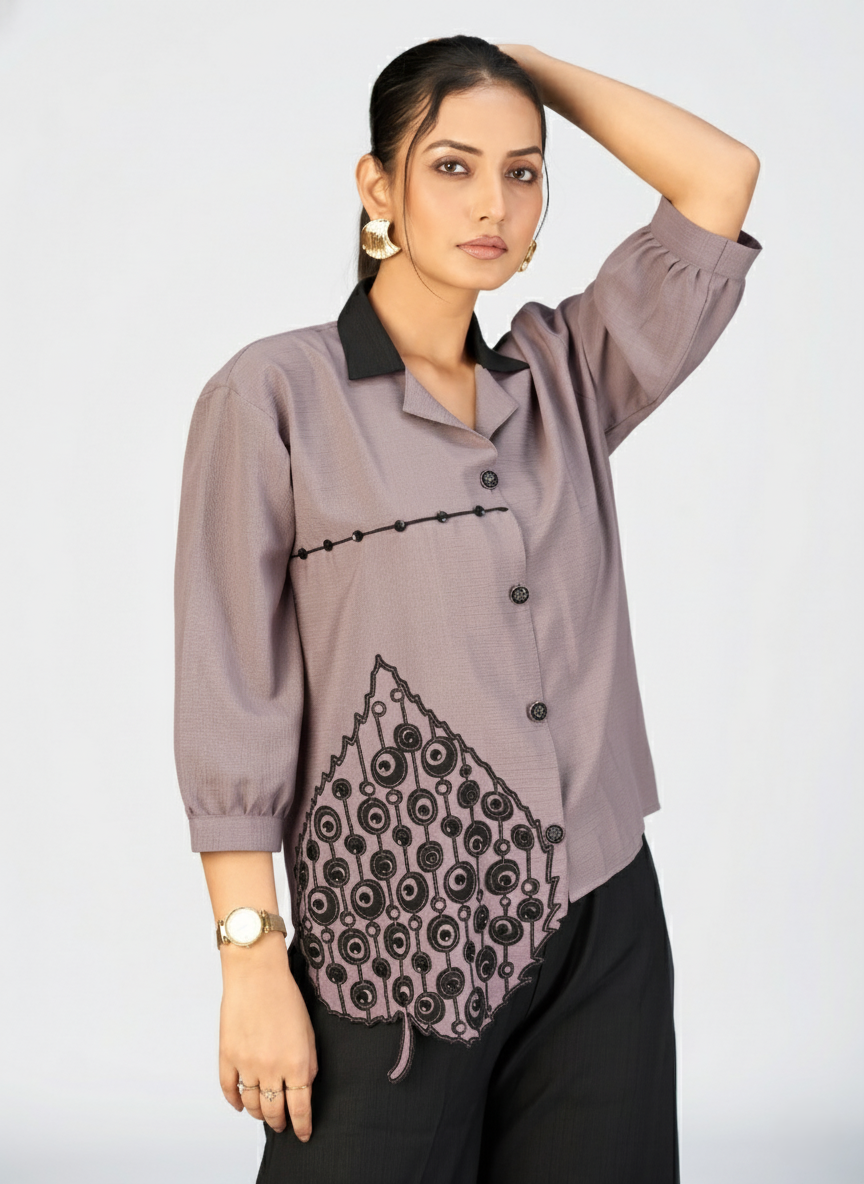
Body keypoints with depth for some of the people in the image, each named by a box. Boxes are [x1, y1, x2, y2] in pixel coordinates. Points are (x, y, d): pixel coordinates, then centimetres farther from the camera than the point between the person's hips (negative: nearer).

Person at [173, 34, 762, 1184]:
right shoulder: (273, 397, -5)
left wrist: (531, 65, 7)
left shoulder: (560, 379, 9)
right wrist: (253, 965, -10)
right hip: (396, 940, -4)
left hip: (602, 929, 4)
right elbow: (231, 701, -7)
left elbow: (722, 177, 3)